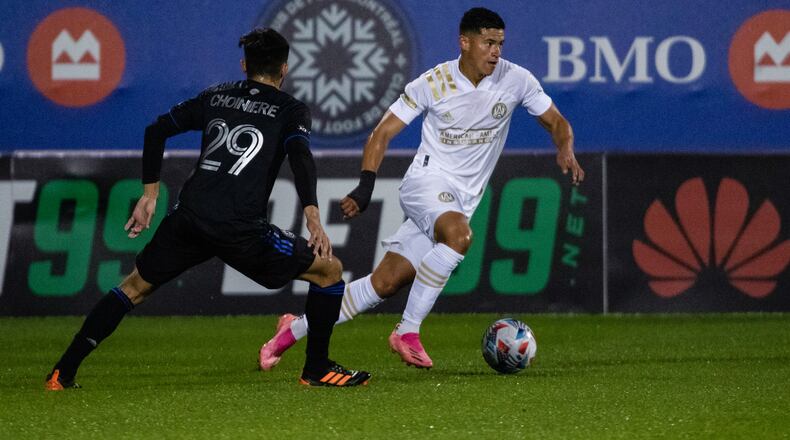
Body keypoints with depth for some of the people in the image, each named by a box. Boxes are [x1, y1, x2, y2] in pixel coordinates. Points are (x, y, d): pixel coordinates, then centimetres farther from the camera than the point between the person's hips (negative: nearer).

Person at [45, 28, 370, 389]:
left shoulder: (216, 96, 21)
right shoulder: (290, 109, 8)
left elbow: (156, 130, 20)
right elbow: (300, 156, -11)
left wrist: (150, 193, 25)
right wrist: (313, 216, -20)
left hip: (187, 217, 4)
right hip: (239, 229, -4)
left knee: (136, 286, 22)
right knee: (329, 271, 11)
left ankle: (63, 373, 16)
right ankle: (317, 369, 10)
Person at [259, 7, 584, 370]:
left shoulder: (516, 80, -2)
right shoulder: (433, 83, -9)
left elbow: (556, 122, 9)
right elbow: (383, 133, -3)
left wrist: (565, 151, -14)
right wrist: (366, 184, -17)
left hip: (462, 201, 4)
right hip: (427, 181, -4)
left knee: (386, 283, -1)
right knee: (459, 234, -37)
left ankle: (296, 329, 13)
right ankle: (407, 332, -28)